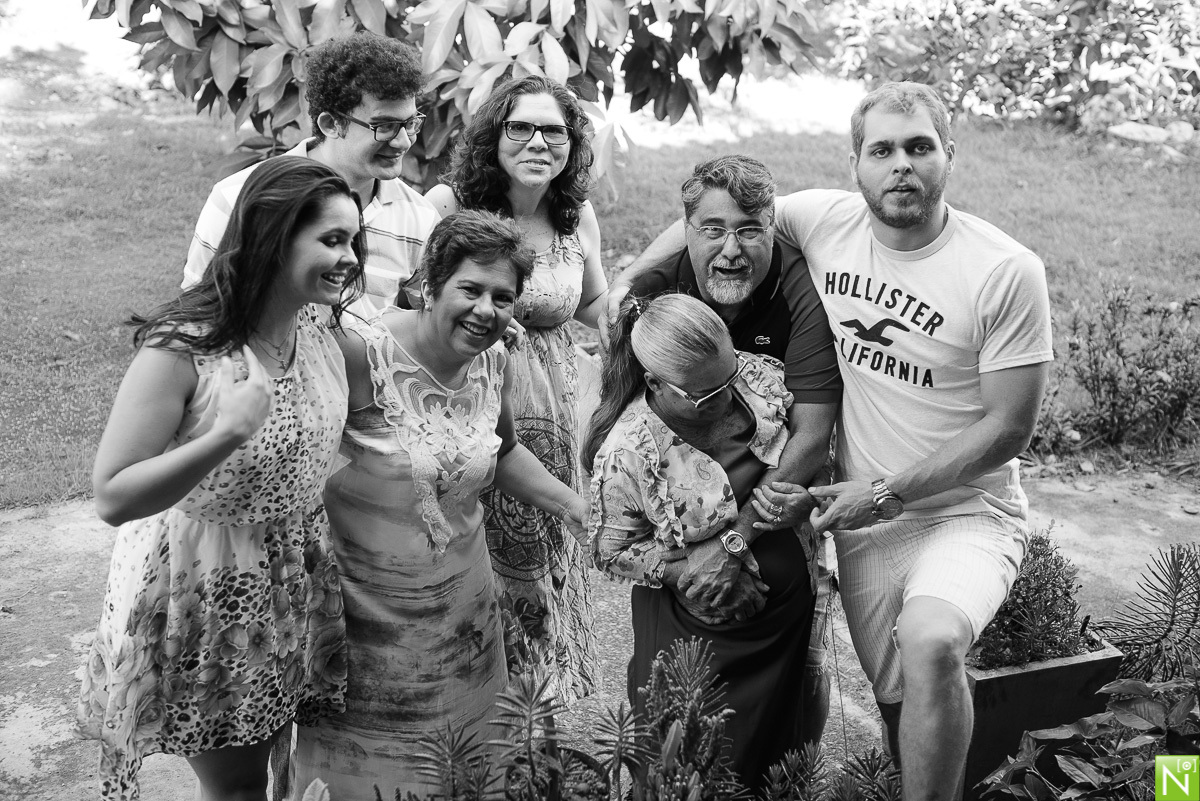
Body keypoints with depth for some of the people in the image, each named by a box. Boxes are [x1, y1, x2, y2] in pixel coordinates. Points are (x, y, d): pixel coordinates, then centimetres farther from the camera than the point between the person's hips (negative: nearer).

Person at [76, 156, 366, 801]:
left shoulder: (321, 327, -5)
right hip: (202, 589, -6)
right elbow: (112, 498, -25)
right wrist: (224, 436, -36)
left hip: (293, 575, 6)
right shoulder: (181, 351, -25)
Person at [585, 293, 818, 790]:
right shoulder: (625, 455, -26)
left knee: (777, 747, 24)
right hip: (701, 630, -5)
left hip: (790, 606, 5)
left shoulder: (758, 375, -13)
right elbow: (612, 550, -13)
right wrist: (684, 570, -25)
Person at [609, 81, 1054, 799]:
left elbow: (1009, 425, -13)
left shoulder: (1007, 271, -16)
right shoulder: (826, 220, -5)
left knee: (931, 643, -32)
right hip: (865, 520, 4)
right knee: (897, 698, 11)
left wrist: (887, 491, -16)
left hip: (967, 509, -4)